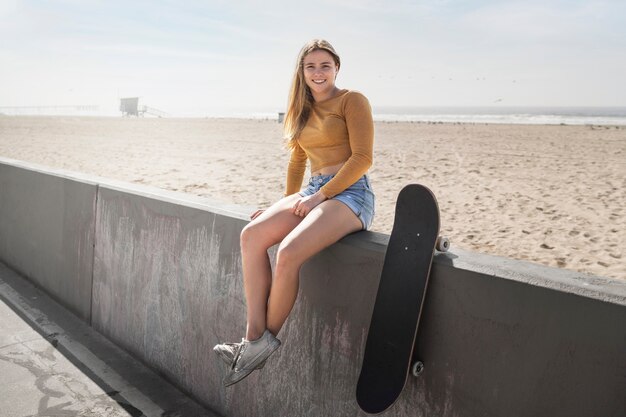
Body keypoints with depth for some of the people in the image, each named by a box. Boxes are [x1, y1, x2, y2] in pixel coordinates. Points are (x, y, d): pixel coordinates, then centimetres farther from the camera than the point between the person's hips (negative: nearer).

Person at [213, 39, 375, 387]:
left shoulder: (352, 100, 0)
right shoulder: (305, 110, 21)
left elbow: (363, 158, -10)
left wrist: (320, 195, -15)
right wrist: (287, 204, 18)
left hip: (350, 193, -7)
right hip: (313, 193, 7)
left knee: (289, 252, -30)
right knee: (252, 234, -17)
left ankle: (267, 341, -9)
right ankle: (255, 335, -18)